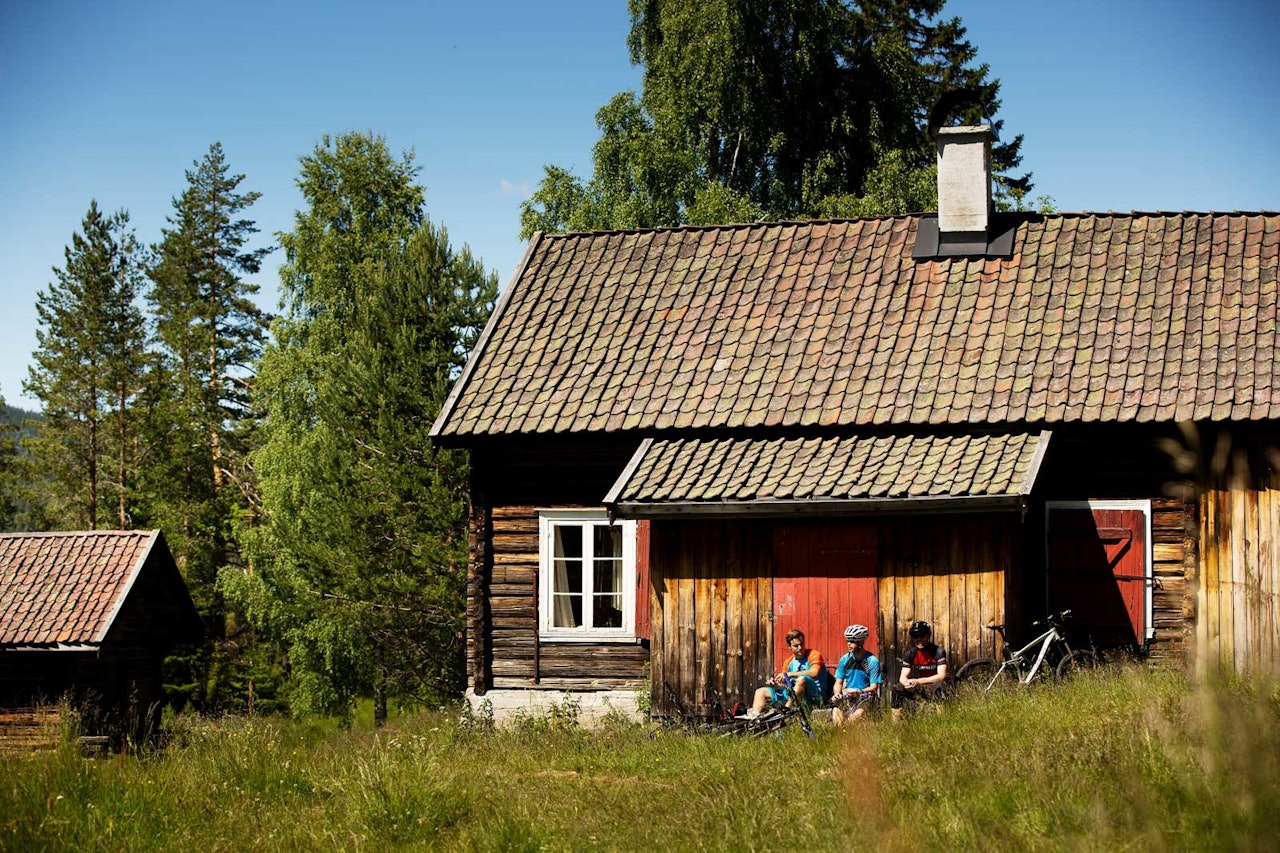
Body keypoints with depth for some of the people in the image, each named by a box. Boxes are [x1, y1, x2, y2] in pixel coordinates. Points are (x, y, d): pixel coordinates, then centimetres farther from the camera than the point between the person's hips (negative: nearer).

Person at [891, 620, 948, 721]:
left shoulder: (938, 651, -10)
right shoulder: (910, 655, 2)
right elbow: (902, 677, -2)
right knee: (897, 688, -22)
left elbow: (941, 676, -19)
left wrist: (918, 681, -30)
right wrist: (906, 683, -30)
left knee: (939, 686, -39)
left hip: (933, 687, -4)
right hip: (919, 689, 4)